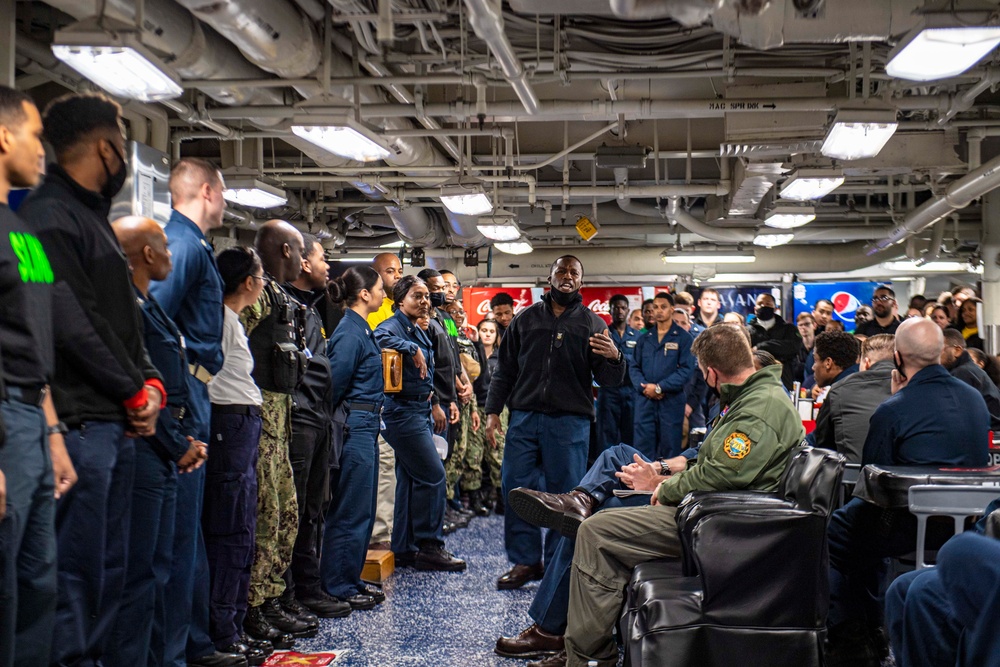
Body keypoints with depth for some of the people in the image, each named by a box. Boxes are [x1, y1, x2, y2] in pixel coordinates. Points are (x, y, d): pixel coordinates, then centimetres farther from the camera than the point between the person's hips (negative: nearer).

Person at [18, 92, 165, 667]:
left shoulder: (95, 219, 20)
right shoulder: (50, 216, -11)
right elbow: (74, 324, -19)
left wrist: (151, 381, 5)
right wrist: (135, 391, -10)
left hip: (118, 422, 10)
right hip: (81, 420, -10)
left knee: (109, 566, 14)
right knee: (76, 566, -5)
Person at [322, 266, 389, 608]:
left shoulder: (361, 329, 15)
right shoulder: (349, 333, -15)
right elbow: (335, 383, -16)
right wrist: (332, 425, -8)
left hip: (366, 427, 10)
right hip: (355, 426, -10)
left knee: (363, 511, 14)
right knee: (351, 512, -3)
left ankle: (350, 581, 23)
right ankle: (337, 588, 6)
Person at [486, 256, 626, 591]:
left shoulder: (592, 324, 7)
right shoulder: (526, 318, 12)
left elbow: (609, 380, 3)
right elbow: (505, 369, 14)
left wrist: (614, 358, -19)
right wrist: (493, 410, 5)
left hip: (570, 421, -2)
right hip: (524, 417, 2)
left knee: (566, 494, 2)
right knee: (516, 488, 0)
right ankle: (525, 561, 11)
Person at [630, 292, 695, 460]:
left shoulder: (683, 338, 1)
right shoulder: (644, 338, 15)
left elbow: (686, 369, -8)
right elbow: (634, 367, 11)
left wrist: (659, 387, -12)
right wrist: (643, 386, -9)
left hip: (671, 401, -4)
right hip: (645, 400, 4)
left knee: (670, 450, 1)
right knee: (643, 448, 3)